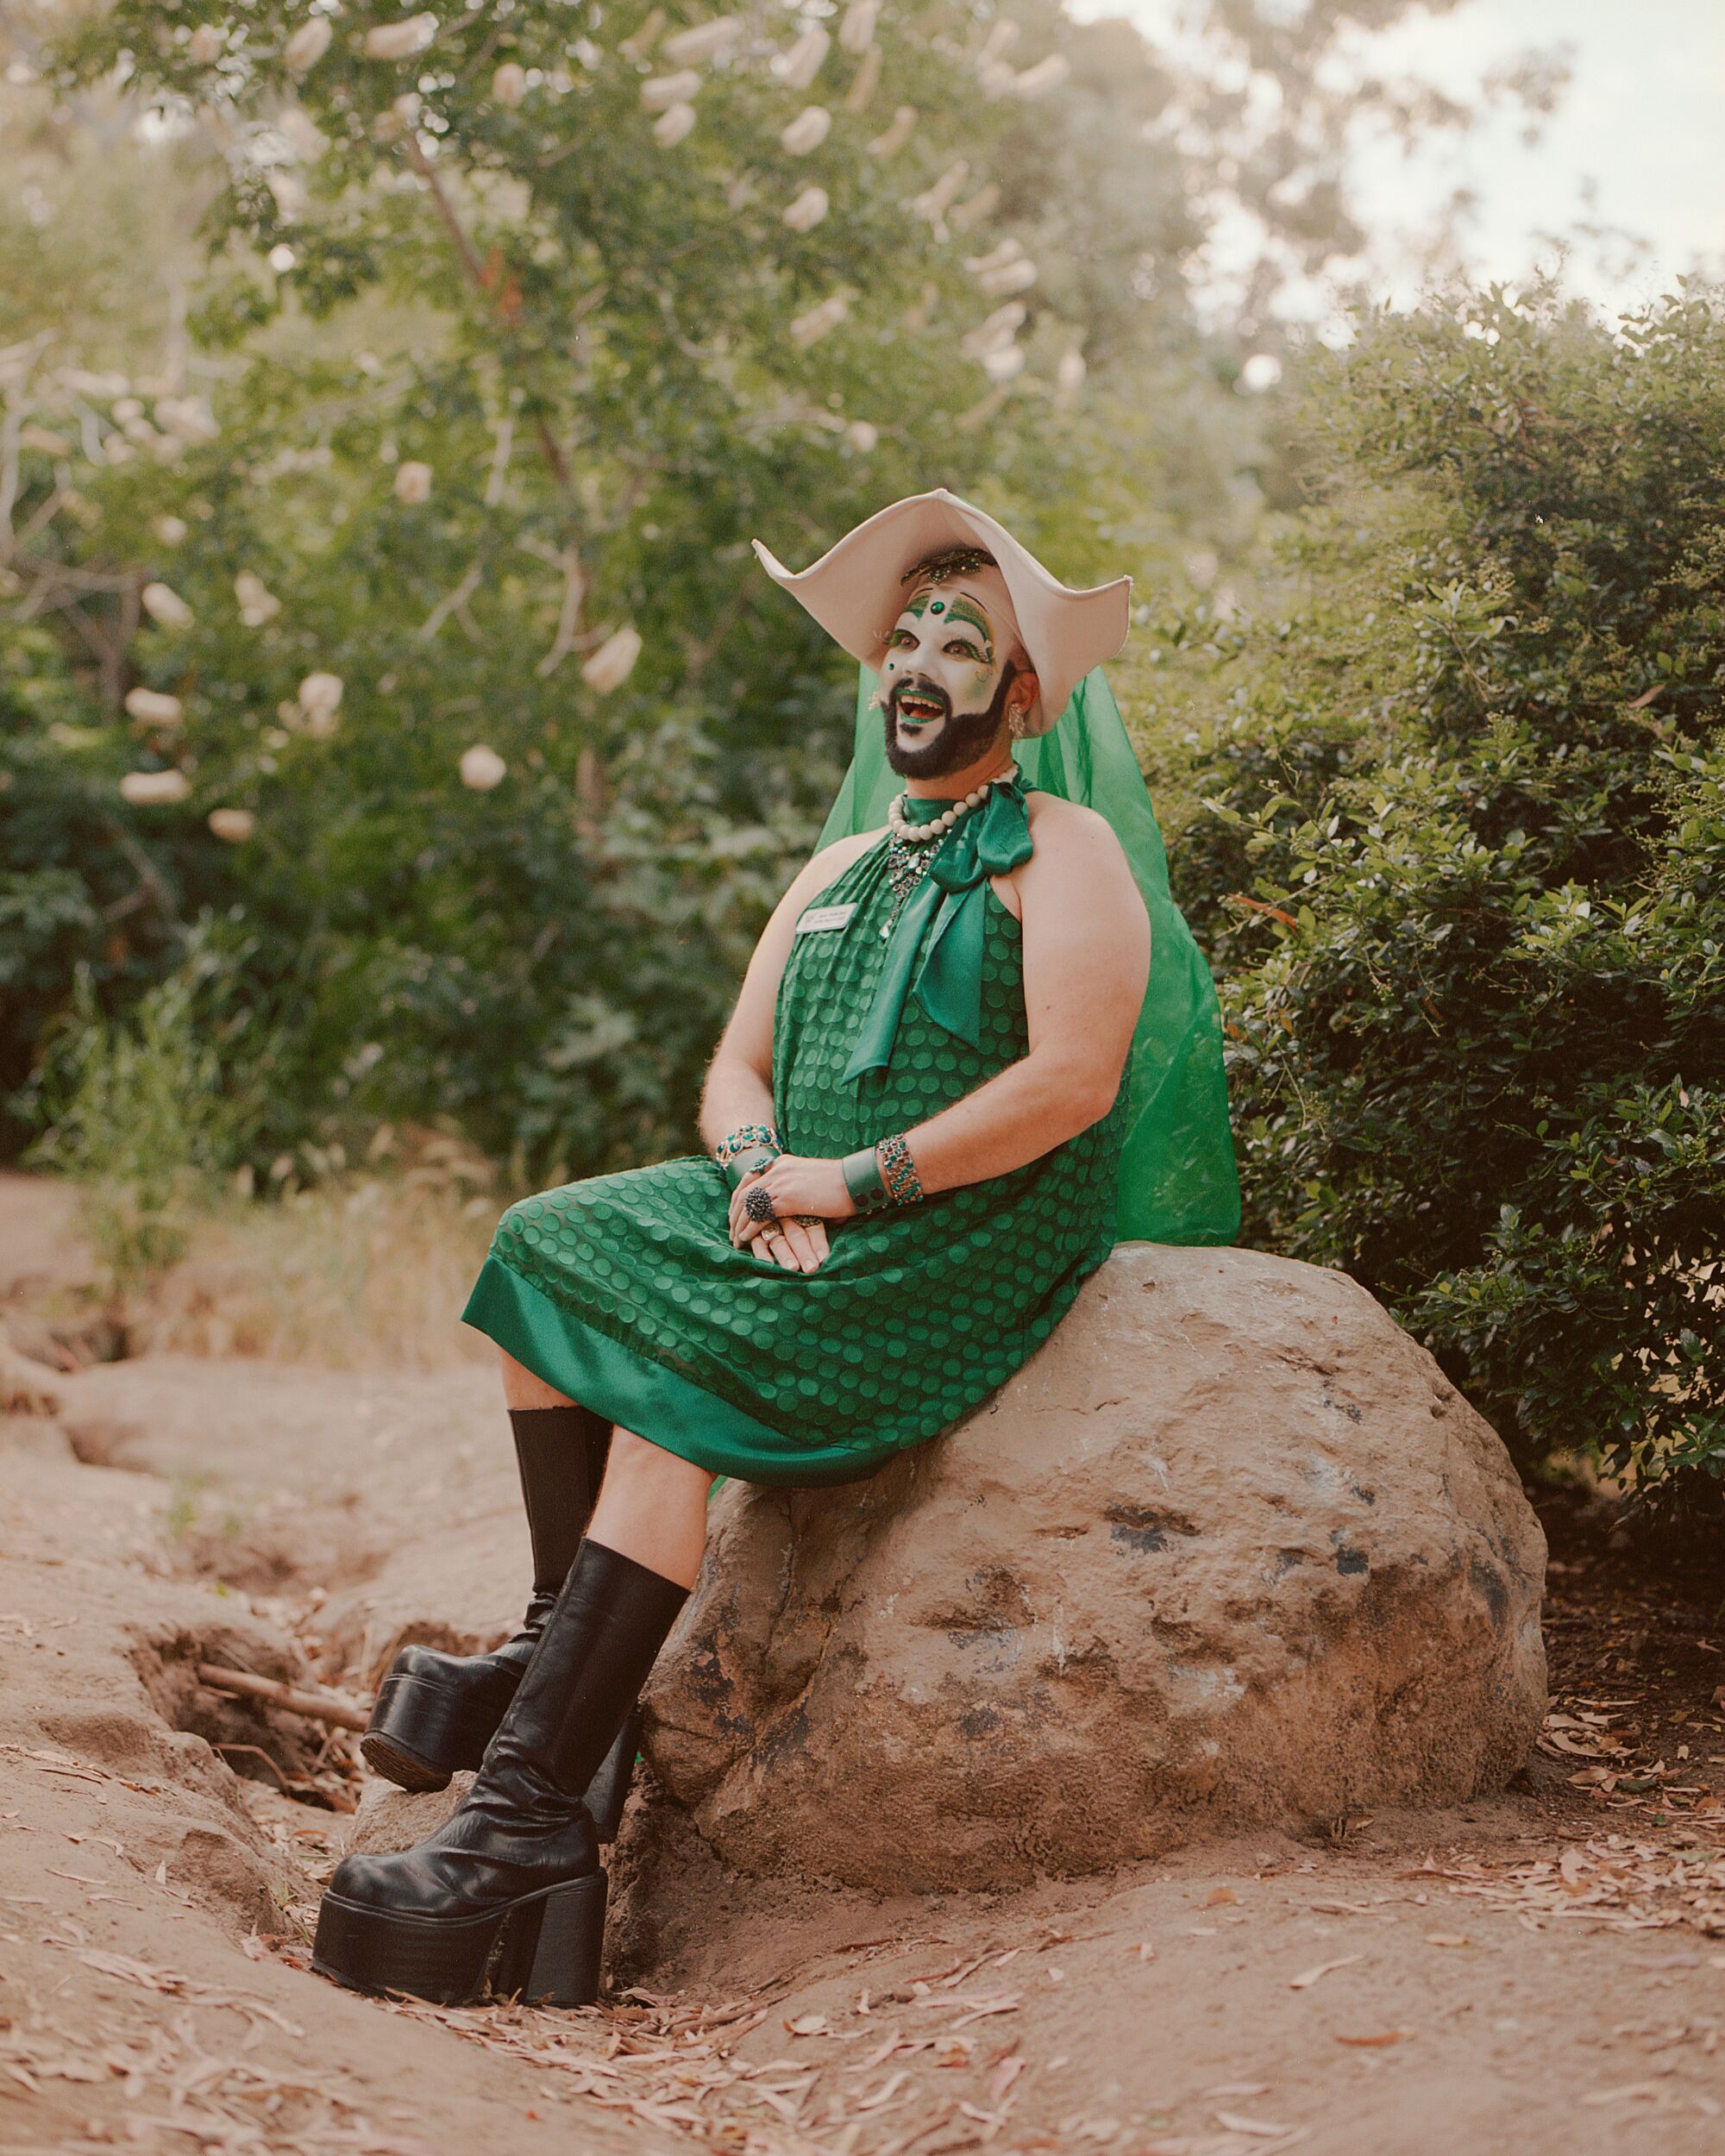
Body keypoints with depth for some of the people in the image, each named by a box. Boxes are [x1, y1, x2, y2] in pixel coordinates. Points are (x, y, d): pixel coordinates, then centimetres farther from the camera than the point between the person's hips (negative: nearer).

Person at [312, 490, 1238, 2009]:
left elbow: (1072, 1081, -14)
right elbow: (735, 1070, 18)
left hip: (978, 1241, -8)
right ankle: (566, 1643, -9)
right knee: (551, 1253, -10)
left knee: (671, 1382, -28)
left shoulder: (1064, 851, 0)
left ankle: (533, 1810, -30)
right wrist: (762, 1169, -7)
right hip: (817, 1221, 8)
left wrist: (853, 1180, -16)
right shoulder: (841, 869, 23)